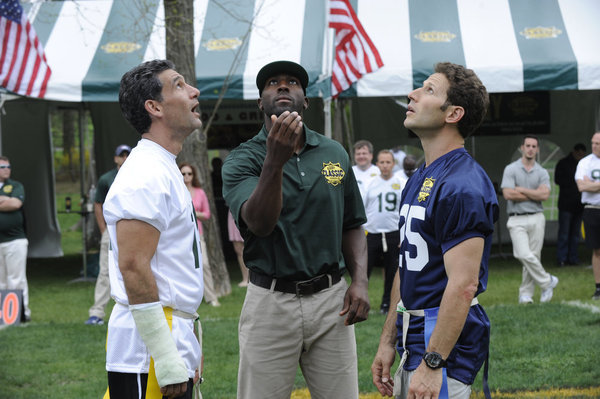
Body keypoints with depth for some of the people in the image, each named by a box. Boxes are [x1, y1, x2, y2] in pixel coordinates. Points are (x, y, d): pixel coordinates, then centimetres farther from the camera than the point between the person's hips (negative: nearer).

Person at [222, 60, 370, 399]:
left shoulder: (335, 153, 8)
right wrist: (274, 162, -34)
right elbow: (259, 223, -21)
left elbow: (352, 225, 15)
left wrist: (360, 281, -1)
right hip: (271, 302, -3)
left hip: (331, 298, 3)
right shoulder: (243, 160, -3)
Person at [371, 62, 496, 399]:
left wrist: (432, 363, -25)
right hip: (415, 341, 9)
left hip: (445, 344, -9)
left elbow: (463, 285, -23)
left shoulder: (462, 186, -18)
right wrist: (388, 342, 15)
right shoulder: (419, 179, 14)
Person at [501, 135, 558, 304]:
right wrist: (534, 195, -5)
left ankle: (526, 294, 10)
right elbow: (508, 194, -11)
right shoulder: (511, 169, 2)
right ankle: (547, 281, 3)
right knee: (524, 255, -16)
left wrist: (521, 190, -8)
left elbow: (544, 194, -7)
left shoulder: (542, 172, 9)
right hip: (517, 220, -2)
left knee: (534, 257, 1)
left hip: (536, 219, 3)